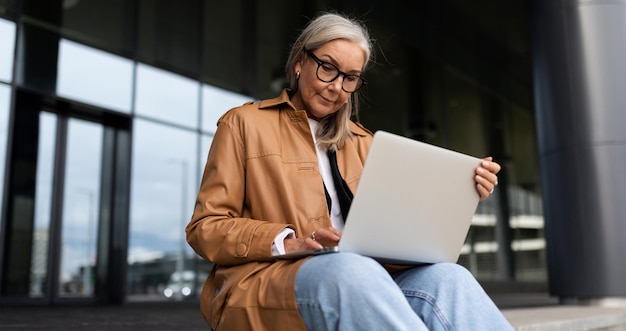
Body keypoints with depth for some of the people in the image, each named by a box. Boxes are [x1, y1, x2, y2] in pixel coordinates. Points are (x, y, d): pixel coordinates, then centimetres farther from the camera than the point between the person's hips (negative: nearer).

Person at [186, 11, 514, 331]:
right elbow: (205, 228, 2)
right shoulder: (244, 123, 10)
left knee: (446, 278, -29)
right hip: (266, 282, -3)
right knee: (351, 270, -38)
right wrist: (288, 242, -14)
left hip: (359, 280, 4)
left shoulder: (361, 141, 24)